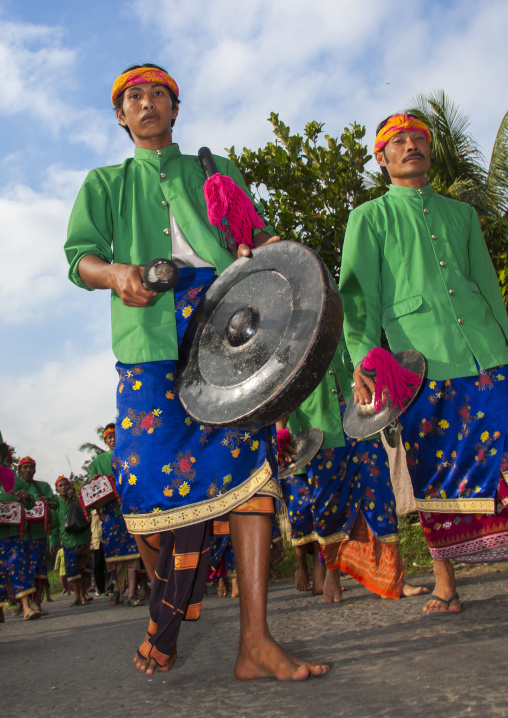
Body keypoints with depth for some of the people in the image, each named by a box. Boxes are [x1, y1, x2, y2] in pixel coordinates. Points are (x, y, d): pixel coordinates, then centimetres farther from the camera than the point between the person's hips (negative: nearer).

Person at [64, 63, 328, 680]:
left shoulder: (215, 171, 28)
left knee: (245, 456, -14)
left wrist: (269, 248, -6)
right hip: (151, 338, 0)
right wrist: (114, 273, -13)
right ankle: (166, 615, 14)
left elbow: (257, 235, 20)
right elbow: (79, 256, 11)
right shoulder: (105, 184, 26)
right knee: (152, 476, -10)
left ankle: (255, 640, -13)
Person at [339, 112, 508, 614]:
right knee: (436, 476, 1)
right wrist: (362, 359, -11)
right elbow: (358, 294, 2)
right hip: (421, 361, -3)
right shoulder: (369, 218, 12)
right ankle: (445, 585, 13)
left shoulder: (462, 213, 23)